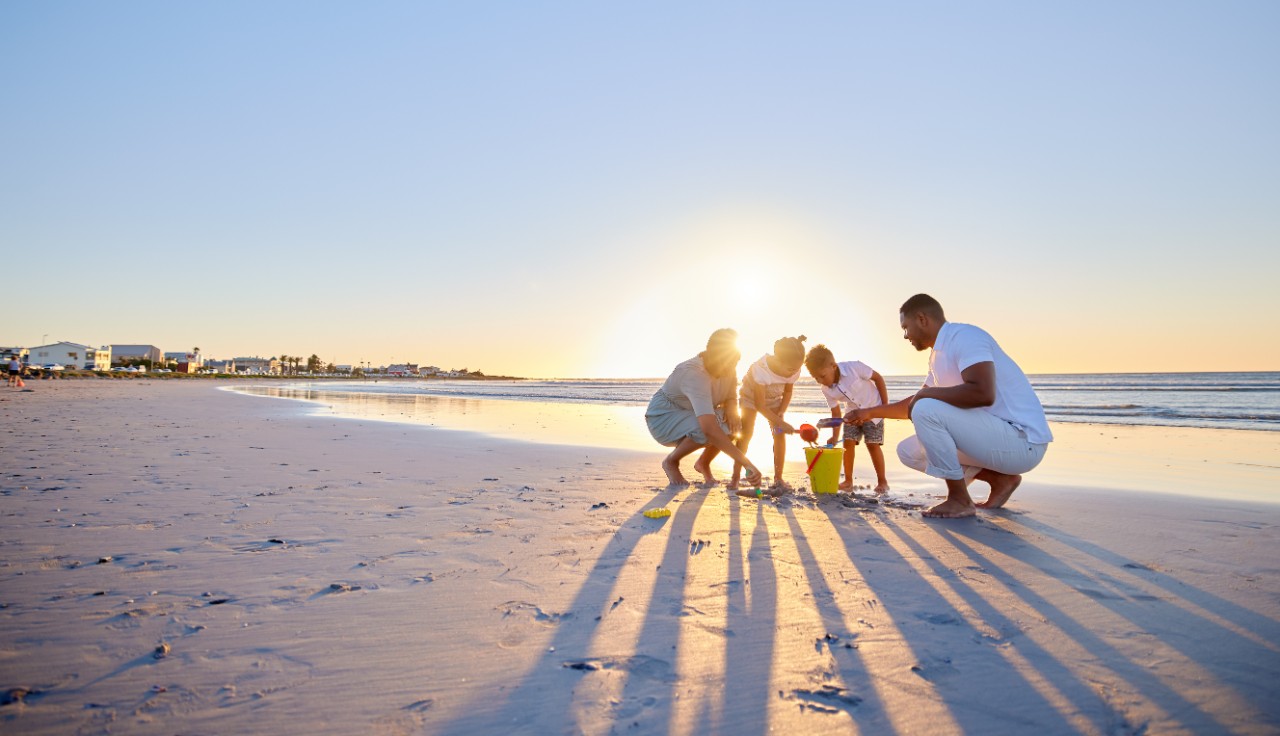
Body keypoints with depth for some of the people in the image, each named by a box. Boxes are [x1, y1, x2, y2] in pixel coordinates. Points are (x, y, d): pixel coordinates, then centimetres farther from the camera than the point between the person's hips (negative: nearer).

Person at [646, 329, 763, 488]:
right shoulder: (694, 374, -38)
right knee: (712, 430, -34)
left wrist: (731, 409, -23)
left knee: (733, 423, -17)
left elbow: (731, 398, 5)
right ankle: (671, 462, -6)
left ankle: (703, 463, 7)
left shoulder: (728, 369, -13)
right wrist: (747, 464, -51)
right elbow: (709, 429, -47)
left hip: (694, 418, 7)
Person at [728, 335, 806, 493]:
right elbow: (760, 405, -33)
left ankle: (778, 478, -1)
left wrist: (780, 413, -19)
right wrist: (782, 423, -35)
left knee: (779, 434, -8)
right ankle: (735, 477, -7)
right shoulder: (760, 369, -40)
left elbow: (788, 393, -4)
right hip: (751, 396, -4)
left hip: (774, 399, 4)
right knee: (746, 433, -15)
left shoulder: (793, 371, -25)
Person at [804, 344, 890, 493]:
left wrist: (885, 405, -15)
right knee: (848, 443, -5)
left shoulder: (854, 367, -31)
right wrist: (835, 436, -15)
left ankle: (882, 481, 5)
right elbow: (836, 412, -7)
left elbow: (878, 378, -18)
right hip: (853, 414, 4)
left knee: (873, 445, -8)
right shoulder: (827, 390, -16)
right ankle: (848, 480, 7)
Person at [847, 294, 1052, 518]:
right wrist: (870, 412, 30)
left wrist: (926, 393, -19)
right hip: (994, 437, 10)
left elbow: (983, 393, -31)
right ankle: (999, 478, 9)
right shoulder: (939, 354, 14)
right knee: (909, 451, 10)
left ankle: (960, 500, -11)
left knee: (926, 410, -25)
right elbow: (914, 404, 27)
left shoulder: (965, 336, -15)